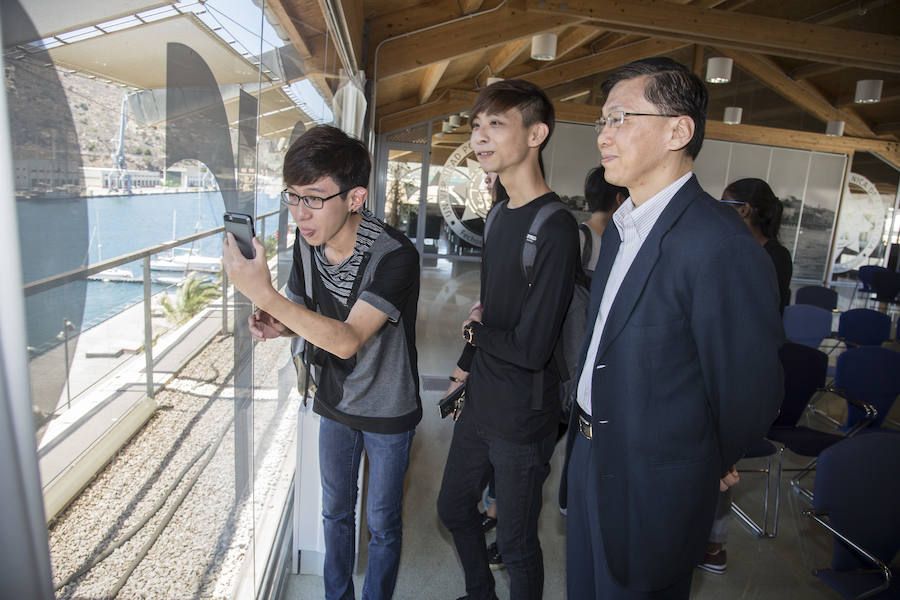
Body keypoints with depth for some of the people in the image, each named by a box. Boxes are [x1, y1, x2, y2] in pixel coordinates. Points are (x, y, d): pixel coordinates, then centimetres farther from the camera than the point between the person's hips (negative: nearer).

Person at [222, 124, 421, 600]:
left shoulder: (394, 256, -30)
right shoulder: (307, 242, -10)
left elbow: (346, 340, -35)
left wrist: (263, 295, -41)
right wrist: (278, 326, -16)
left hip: (387, 411, -5)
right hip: (335, 402, 6)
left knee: (382, 523, 15)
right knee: (335, 512, 23)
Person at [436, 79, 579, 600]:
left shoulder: (555, 228, -24)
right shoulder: (500, 213, 5)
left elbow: (532, 348, -26)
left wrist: (474, 330, -9)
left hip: (522, 417, -9)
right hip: (480, 401, 9)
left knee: (517, 544, 12)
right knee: (454, 508, 26)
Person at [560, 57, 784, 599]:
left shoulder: (721, 248, -26)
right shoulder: (621, 228, 5)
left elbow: (749, 394, -19)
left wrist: (706, 469, -1)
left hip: (652, 492, -8)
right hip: (590, 454, 8)